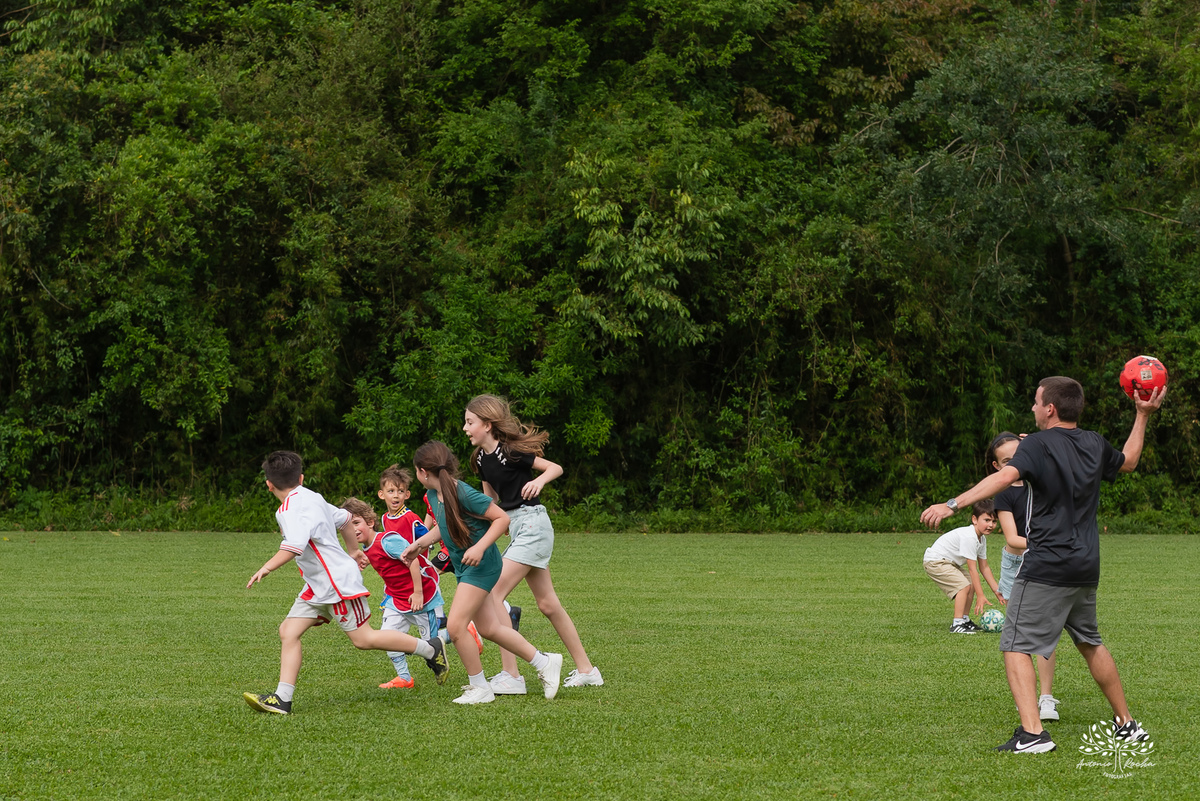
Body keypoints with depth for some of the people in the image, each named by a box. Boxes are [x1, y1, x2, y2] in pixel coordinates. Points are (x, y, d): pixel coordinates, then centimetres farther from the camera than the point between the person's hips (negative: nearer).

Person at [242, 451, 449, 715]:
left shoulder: (295, 508, -18)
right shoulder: (308, 498, 12)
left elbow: (295, 547, -34)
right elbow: (343, 518, 25)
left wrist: (267, 568, -36)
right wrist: (354, 550, 37)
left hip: (338, 582, -10)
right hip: (318, 586, 10)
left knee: (363, 638, -6)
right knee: (288, 631, 0)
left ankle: (431, 649, 10)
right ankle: (282, 699, -6)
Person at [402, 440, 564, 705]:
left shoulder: (463, 493, -23)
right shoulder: (433, 495, 3)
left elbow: (502, 518, -20)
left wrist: (479, 547, -29)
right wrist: (419, 544, 8)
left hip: (481, 565, -9)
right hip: (464, 566, 9)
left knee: (455, 626, -14)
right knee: (489, 629, 13)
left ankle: (480, 688, 0)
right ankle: (544, 663, 26)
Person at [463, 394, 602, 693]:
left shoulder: (509, 451, -15)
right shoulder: (482, 458, 9)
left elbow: (556, 468, -10)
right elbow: (490, 500, 20)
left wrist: (538, 481, -28)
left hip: (531, 524, -9)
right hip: (516, 528, 9)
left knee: (493, 596, -13)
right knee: (548, 604, 13)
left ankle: (511, 676, -13)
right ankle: (586, 670, 20)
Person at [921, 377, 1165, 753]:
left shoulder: (1038, 444, -11)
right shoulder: (1094, 444, 10)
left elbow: (1006, 475, -28)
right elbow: (1128, 461, 31)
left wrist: (953, 504, -35)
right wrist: (1143, 416, 39)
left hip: (1045, 567, -8)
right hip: (1086, 567, 8)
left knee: (1016, 647, -6)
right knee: (1090, 643, 25)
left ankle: (1032, 733, -20)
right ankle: (1126, 724, 33)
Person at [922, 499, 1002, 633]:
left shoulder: (981, 539, 4)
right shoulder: (969, 537, -28)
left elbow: (984, 567, 11)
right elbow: (972, 568, -27)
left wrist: (996, 590, 6)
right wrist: (980, 596, -26)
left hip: (949, 562, 10)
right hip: (935, 561, -10)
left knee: (972, 584, 7)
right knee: (964, 585, -20)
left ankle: (964, 619, 16)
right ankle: (957, 624, -19)